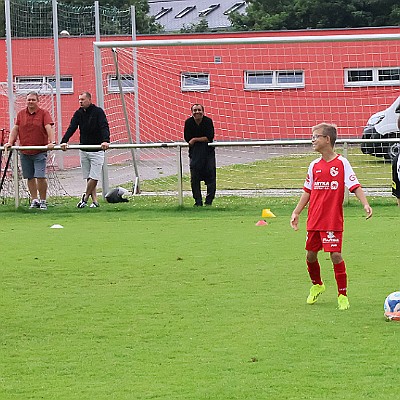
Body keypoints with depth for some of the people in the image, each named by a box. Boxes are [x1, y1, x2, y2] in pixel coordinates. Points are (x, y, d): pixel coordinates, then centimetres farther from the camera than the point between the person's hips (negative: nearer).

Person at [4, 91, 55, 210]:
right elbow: (15, 129, 11)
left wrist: (51, 142, -27)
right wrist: (10, 142, -2)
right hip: (25, 152, 4)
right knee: (30, 177, 8)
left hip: (40, 152, -4)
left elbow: (49, 128, -13)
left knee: (40, 176, -9)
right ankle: (34, 200, 17)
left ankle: (43, 201, 2)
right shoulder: (21, 114, 10)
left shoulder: (44, 114, -2)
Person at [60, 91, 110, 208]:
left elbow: (104, 127, -19)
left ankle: (85, 197, 10)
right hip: (83, 149, 5)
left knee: (94, 177, -7)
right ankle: (94, 201, 8)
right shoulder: (78, 113, 6)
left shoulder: (98, 112, -8)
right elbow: (71, 128, -5)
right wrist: (64, 141, -21)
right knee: (88, 177, 4)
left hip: (97, 150, -5)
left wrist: (105, 140, -38)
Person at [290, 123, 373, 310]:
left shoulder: (341, 163, -5)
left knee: (336, 255, -9)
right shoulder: (314, 166, 10)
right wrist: (296, 212, 16)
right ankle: (316, 285, 36)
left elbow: (355, 186, -10)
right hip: (314, 220, 5)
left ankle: (342, 295, 2)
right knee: (311, 254, 9)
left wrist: (365, 204, -24)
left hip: (333, 221, -5)